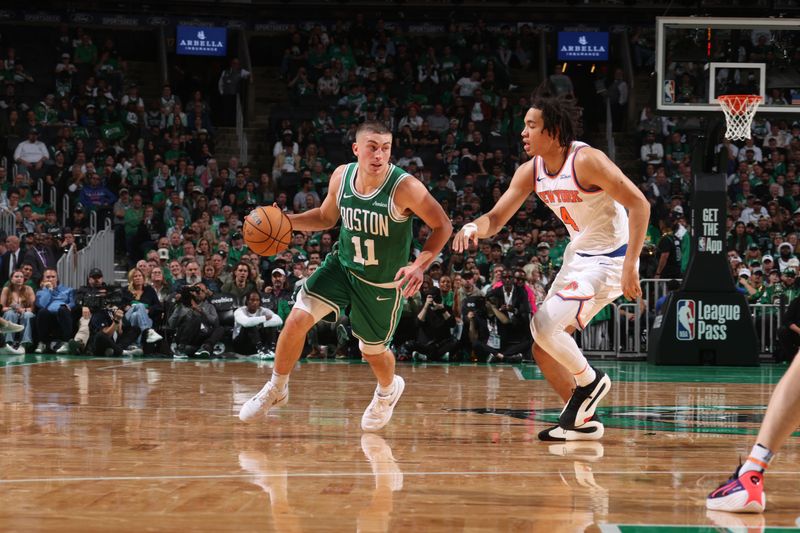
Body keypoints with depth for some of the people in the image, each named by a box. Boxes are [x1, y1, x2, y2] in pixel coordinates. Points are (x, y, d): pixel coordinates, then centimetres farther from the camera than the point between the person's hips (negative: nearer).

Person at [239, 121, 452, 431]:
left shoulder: (405, 188, -26)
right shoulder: (341, 176, -11)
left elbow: (442, 226, -17)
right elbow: (326, 217, 8)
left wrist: (420, 265, -30)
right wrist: (288, 221, -8)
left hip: (384, 283, -3)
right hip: (342, 266, 3)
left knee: (373, 351, 12)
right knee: (297, 319, -13)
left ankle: (388, 390, 49)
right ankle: (276, 389, 10)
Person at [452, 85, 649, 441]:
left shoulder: (586, 161, -22)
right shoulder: (531, 171, 0)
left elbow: (639, 204, -22)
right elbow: (496, 219, 3)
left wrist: (630, 266, -27)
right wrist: (473, 228, -21)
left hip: (609, 261, -9)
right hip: (577, 258, 9)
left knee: (544, 325, -23)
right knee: (543, 348, 7)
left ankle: (590, 381, 0)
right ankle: (582, 420, 20)